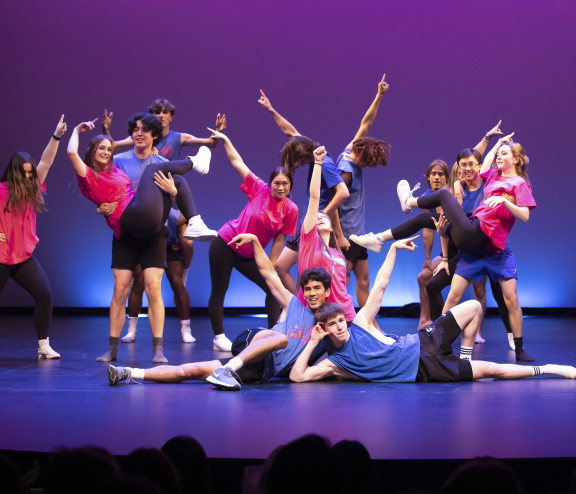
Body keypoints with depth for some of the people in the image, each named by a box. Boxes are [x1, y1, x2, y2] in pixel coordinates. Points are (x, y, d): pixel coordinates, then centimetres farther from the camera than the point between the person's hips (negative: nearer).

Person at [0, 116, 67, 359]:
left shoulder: (32, 188, 7)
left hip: (24, 256, 5)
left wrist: (56, 136, -3)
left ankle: (43, 345, -2)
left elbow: (46, 162, 3)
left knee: (44, 294, -7)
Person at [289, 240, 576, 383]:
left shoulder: (360, 322, 2)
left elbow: (380, 285, 4)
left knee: (473, 307, 0)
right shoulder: (336, 361, -8)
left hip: (421, 343, 6)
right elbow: (297, 376, -17)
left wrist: (393, 249, -2)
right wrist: (313, 342, -19)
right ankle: (546, 370, 2)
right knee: (491, 370, -14)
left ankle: (464, 359, 13)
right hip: (422, 371, -6)